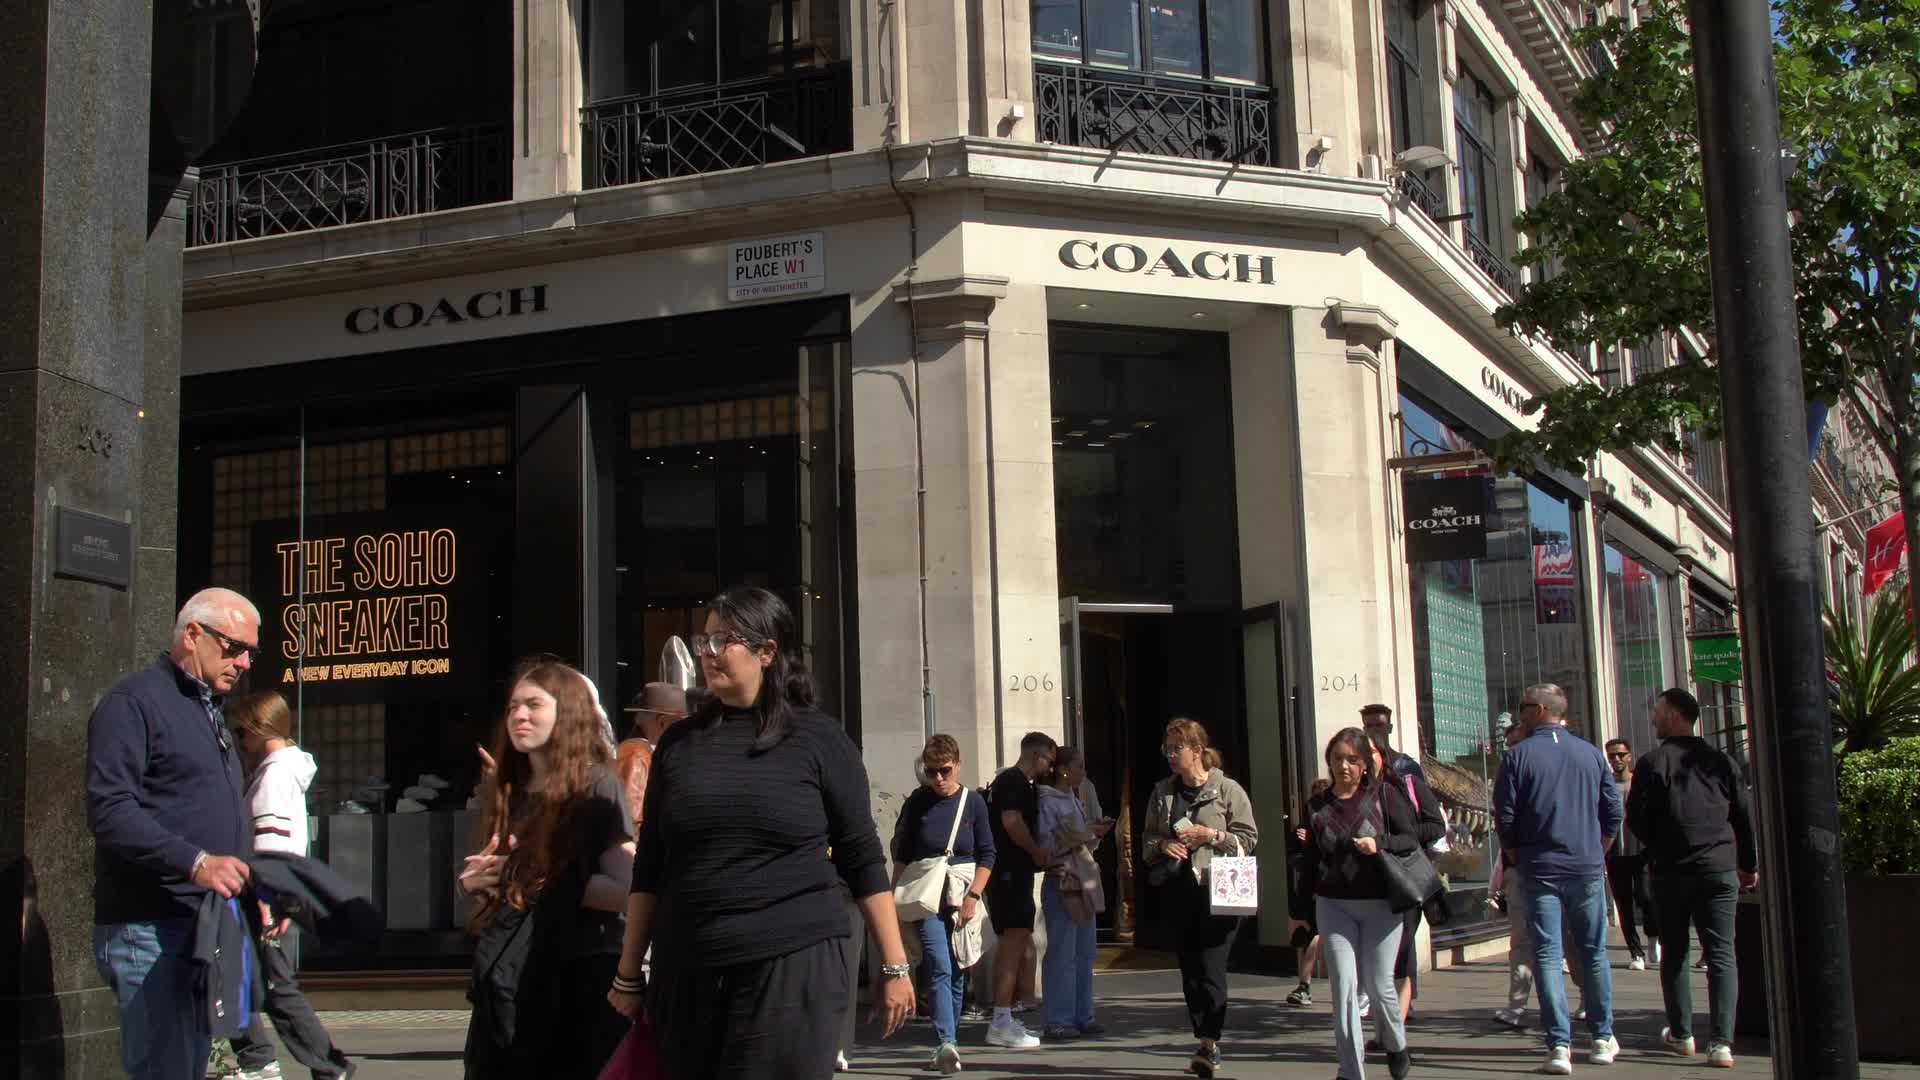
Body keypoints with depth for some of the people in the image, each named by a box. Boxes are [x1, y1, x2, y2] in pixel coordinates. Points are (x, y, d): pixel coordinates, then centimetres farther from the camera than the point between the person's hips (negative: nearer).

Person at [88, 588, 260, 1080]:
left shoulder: (211, 711, 23)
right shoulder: (133, 702, -6)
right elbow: (109, 810, -18)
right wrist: (195, 862, -26)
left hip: (210, 925, 9)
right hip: (150, 930, -9)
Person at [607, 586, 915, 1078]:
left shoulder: (817, 737, 0)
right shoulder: (679, 742, 9)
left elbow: (862, 859, 1)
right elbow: (650, 868, 11)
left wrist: (894, 967, -2)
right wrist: (629, 975, 10)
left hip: (793, 965, -3)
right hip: (686, 971, 3)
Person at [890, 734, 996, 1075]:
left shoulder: (973, 801, 2)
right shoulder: (917, 802, 2)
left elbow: (987, 854, 2)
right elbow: (901, 854, 7)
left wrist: (972, 897, -7)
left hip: (964, 897, 2)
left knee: (955, 974, 5)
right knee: (940, 969, -16)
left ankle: (945, 1047, 15)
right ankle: (947, 1044, -25)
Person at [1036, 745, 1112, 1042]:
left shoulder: (1075, 800, 18)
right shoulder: (1047, 801, -7)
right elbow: (1047, 844, -15)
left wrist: (1095, 833, 5)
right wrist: (1084, 833, -17)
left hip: (1083, 881, 9)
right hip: (1061, 883, -9)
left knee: (1085, 952, 9)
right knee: (1062, 953, -9)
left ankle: (1082, 1017, 15)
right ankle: (1057, 1021, -6)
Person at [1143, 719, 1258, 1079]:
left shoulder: (1227, 790, -2)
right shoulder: (1162, 793, 13)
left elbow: (1249, 838, -2)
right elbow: (1147, 839, 18)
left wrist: (1212, 835, -14)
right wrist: (1162, 845, -4)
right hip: (1178, 891, 5)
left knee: (1210, 967, -13)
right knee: (1189, 969, 8)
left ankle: (1210, 1043, -13)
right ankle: (1207, 1044, 17)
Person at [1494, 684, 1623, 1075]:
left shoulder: (1518, 756, -5)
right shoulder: (1591, 753, 4)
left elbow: (1504, 818, -5)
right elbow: (1614, 812, 7)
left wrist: (1518, 860, 10)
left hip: (1540, 871, -3)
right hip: (1588, 869, 3)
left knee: (1547, 955, -1)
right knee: (1593, 953, 13)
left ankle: (1560, 1046, -5)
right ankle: (1603, 1039, 19)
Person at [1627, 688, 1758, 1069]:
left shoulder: (1653, 762, -5)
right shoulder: (1722, 761, 5)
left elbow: (1636, 818, -5)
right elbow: (1744, 816, 8)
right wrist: (1749, 865, 19)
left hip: (1671, 870, -2)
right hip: (1720, 870, 2)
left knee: (1674, 953, 13)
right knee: (1721, 955, 0)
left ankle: (1681, 1034, 18)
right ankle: (1721, 1042, -10)